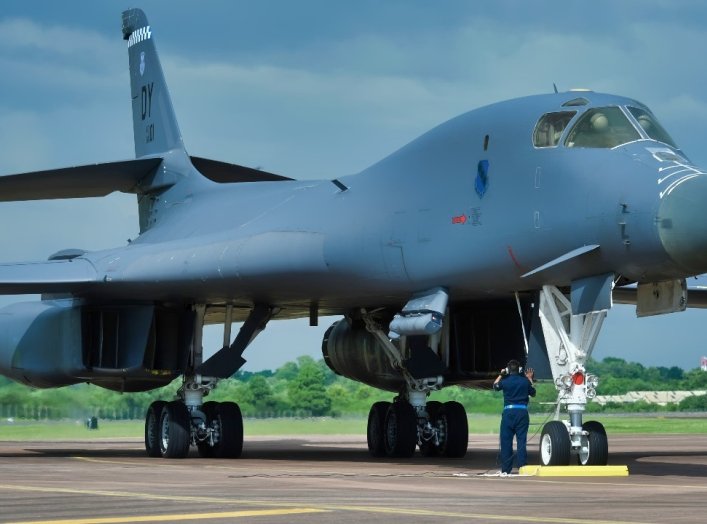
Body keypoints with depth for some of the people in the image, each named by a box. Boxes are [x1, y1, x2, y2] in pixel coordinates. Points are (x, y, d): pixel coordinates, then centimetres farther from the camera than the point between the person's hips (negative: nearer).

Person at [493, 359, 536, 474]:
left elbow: (495, 386, 20)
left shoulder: (505, 382, -2)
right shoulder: (525, 381, 1)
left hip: (508, 412, -1)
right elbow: (532, 393, 19)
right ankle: (522, 467, -2)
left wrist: (500, 375, 34)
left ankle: (505, 469, 3)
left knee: (506, 441, 4)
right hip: (522, 412, 1)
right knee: (521, 441, 2)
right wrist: (530, 379, 29)